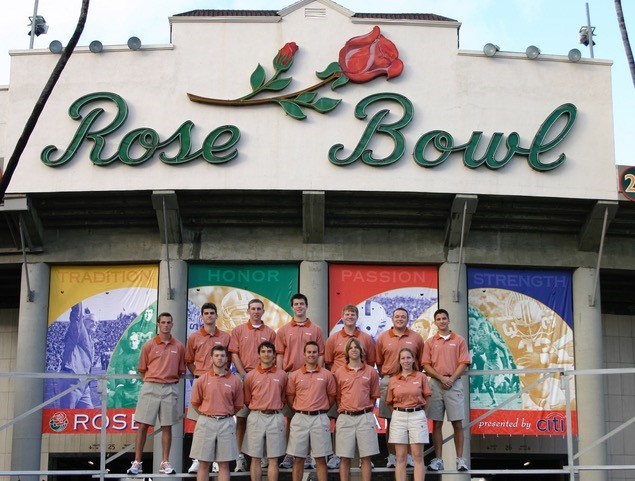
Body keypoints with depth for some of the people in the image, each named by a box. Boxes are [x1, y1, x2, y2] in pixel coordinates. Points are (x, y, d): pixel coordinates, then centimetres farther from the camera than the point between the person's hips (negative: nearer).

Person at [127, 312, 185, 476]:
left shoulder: (179, 347, 6)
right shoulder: (149, 345, 3)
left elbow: (181, 371, 11)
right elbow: (142, 370, 7)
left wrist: (170, 381, 2)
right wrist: (152, 381, 0)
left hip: (170, 389, 1)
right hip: (150, 388, -1)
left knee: (167, 426, 4)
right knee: (143, 425, -2)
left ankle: (165, 463, 10)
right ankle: (137, 463, 2)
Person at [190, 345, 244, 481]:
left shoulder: (235, 381, 3)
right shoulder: (202, 380, 3)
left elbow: (238, 406, 10)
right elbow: (195, 403, 8)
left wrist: (225, 415, 9)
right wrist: (207, 415, 9)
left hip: (226, 423, 0)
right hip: (206, 422, 0)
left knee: (224, 464, 3)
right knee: (204, 464, 3)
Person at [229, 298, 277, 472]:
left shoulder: (270, 333, 9)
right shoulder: (238, 330, 7)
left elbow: (273, 357, 8)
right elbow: (234, 354, 2)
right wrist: (243, 374, -8)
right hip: (243, 377, -1)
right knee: (241, 416, -1)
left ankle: (260, 454, 7)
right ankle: (239, 455, 1)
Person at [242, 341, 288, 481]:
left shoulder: (282, 375, 6)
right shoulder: (251, 375, 3)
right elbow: (247, 400, 9)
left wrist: (275, 409, 11)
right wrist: (257, 410, 11)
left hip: (275, 418, 1)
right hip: (256, 417, 0)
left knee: (273, 459, 2)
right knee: (255, 458, 2)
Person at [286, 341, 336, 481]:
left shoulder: (327, 375, 4)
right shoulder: (294, 375, 5)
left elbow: (331, 397, 9)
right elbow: (290, 398, 9)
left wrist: (320, 410, 6)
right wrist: (300, 411, 6)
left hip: (320, 419, -1)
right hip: (300, 418, 1)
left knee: (321, 459, 2)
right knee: (298, 459, 4)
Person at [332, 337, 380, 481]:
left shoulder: (371, 372, 6)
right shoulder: (339, 372, 5)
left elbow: (373, 396, 11)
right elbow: (337, 397, 11)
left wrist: (366, 410, 5)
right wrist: (344, 410, 5)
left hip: (365, 417, 0)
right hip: (345, 418, 0)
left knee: (366, 457, 0)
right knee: (345, 457, 1)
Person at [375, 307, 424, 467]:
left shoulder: (416, 338, 5)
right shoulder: (383, 337, 6)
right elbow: (379, 362, 12)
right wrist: (385, 377, 5)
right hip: (388, 381, 0)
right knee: (390, 421, 3)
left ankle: (409, 455, 9)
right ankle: (392, 456, 10)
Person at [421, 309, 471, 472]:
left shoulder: (459, 340, 6)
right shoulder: (430, 342, 9)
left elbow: (463, 363, 0)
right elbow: (426, 365, 2)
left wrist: (452, 379, -12)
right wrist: (441, 378, -11)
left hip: (454, 384, -1)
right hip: (435, 384, 1)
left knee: (457, 423, -2)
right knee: (436, 423, 2)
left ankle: (460, 458, 1)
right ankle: (437, 459, 6)